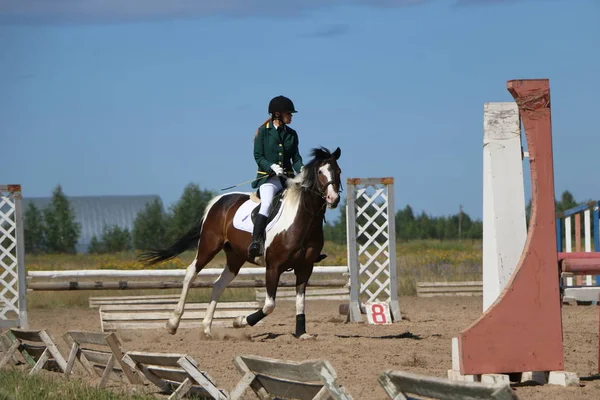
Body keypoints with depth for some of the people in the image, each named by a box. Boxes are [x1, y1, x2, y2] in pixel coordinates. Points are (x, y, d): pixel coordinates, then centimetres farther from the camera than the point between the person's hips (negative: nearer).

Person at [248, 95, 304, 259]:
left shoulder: (291, 134, 14)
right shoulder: (264, 131, 0)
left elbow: (296, 158, 13)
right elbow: (258, 156, -3)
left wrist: (301, 169, -9)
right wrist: (272, 167, -20)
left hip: (288, 178, 5)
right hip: (268, 177, -5)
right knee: (267, 203, -31)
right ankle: (256, 241, -37)